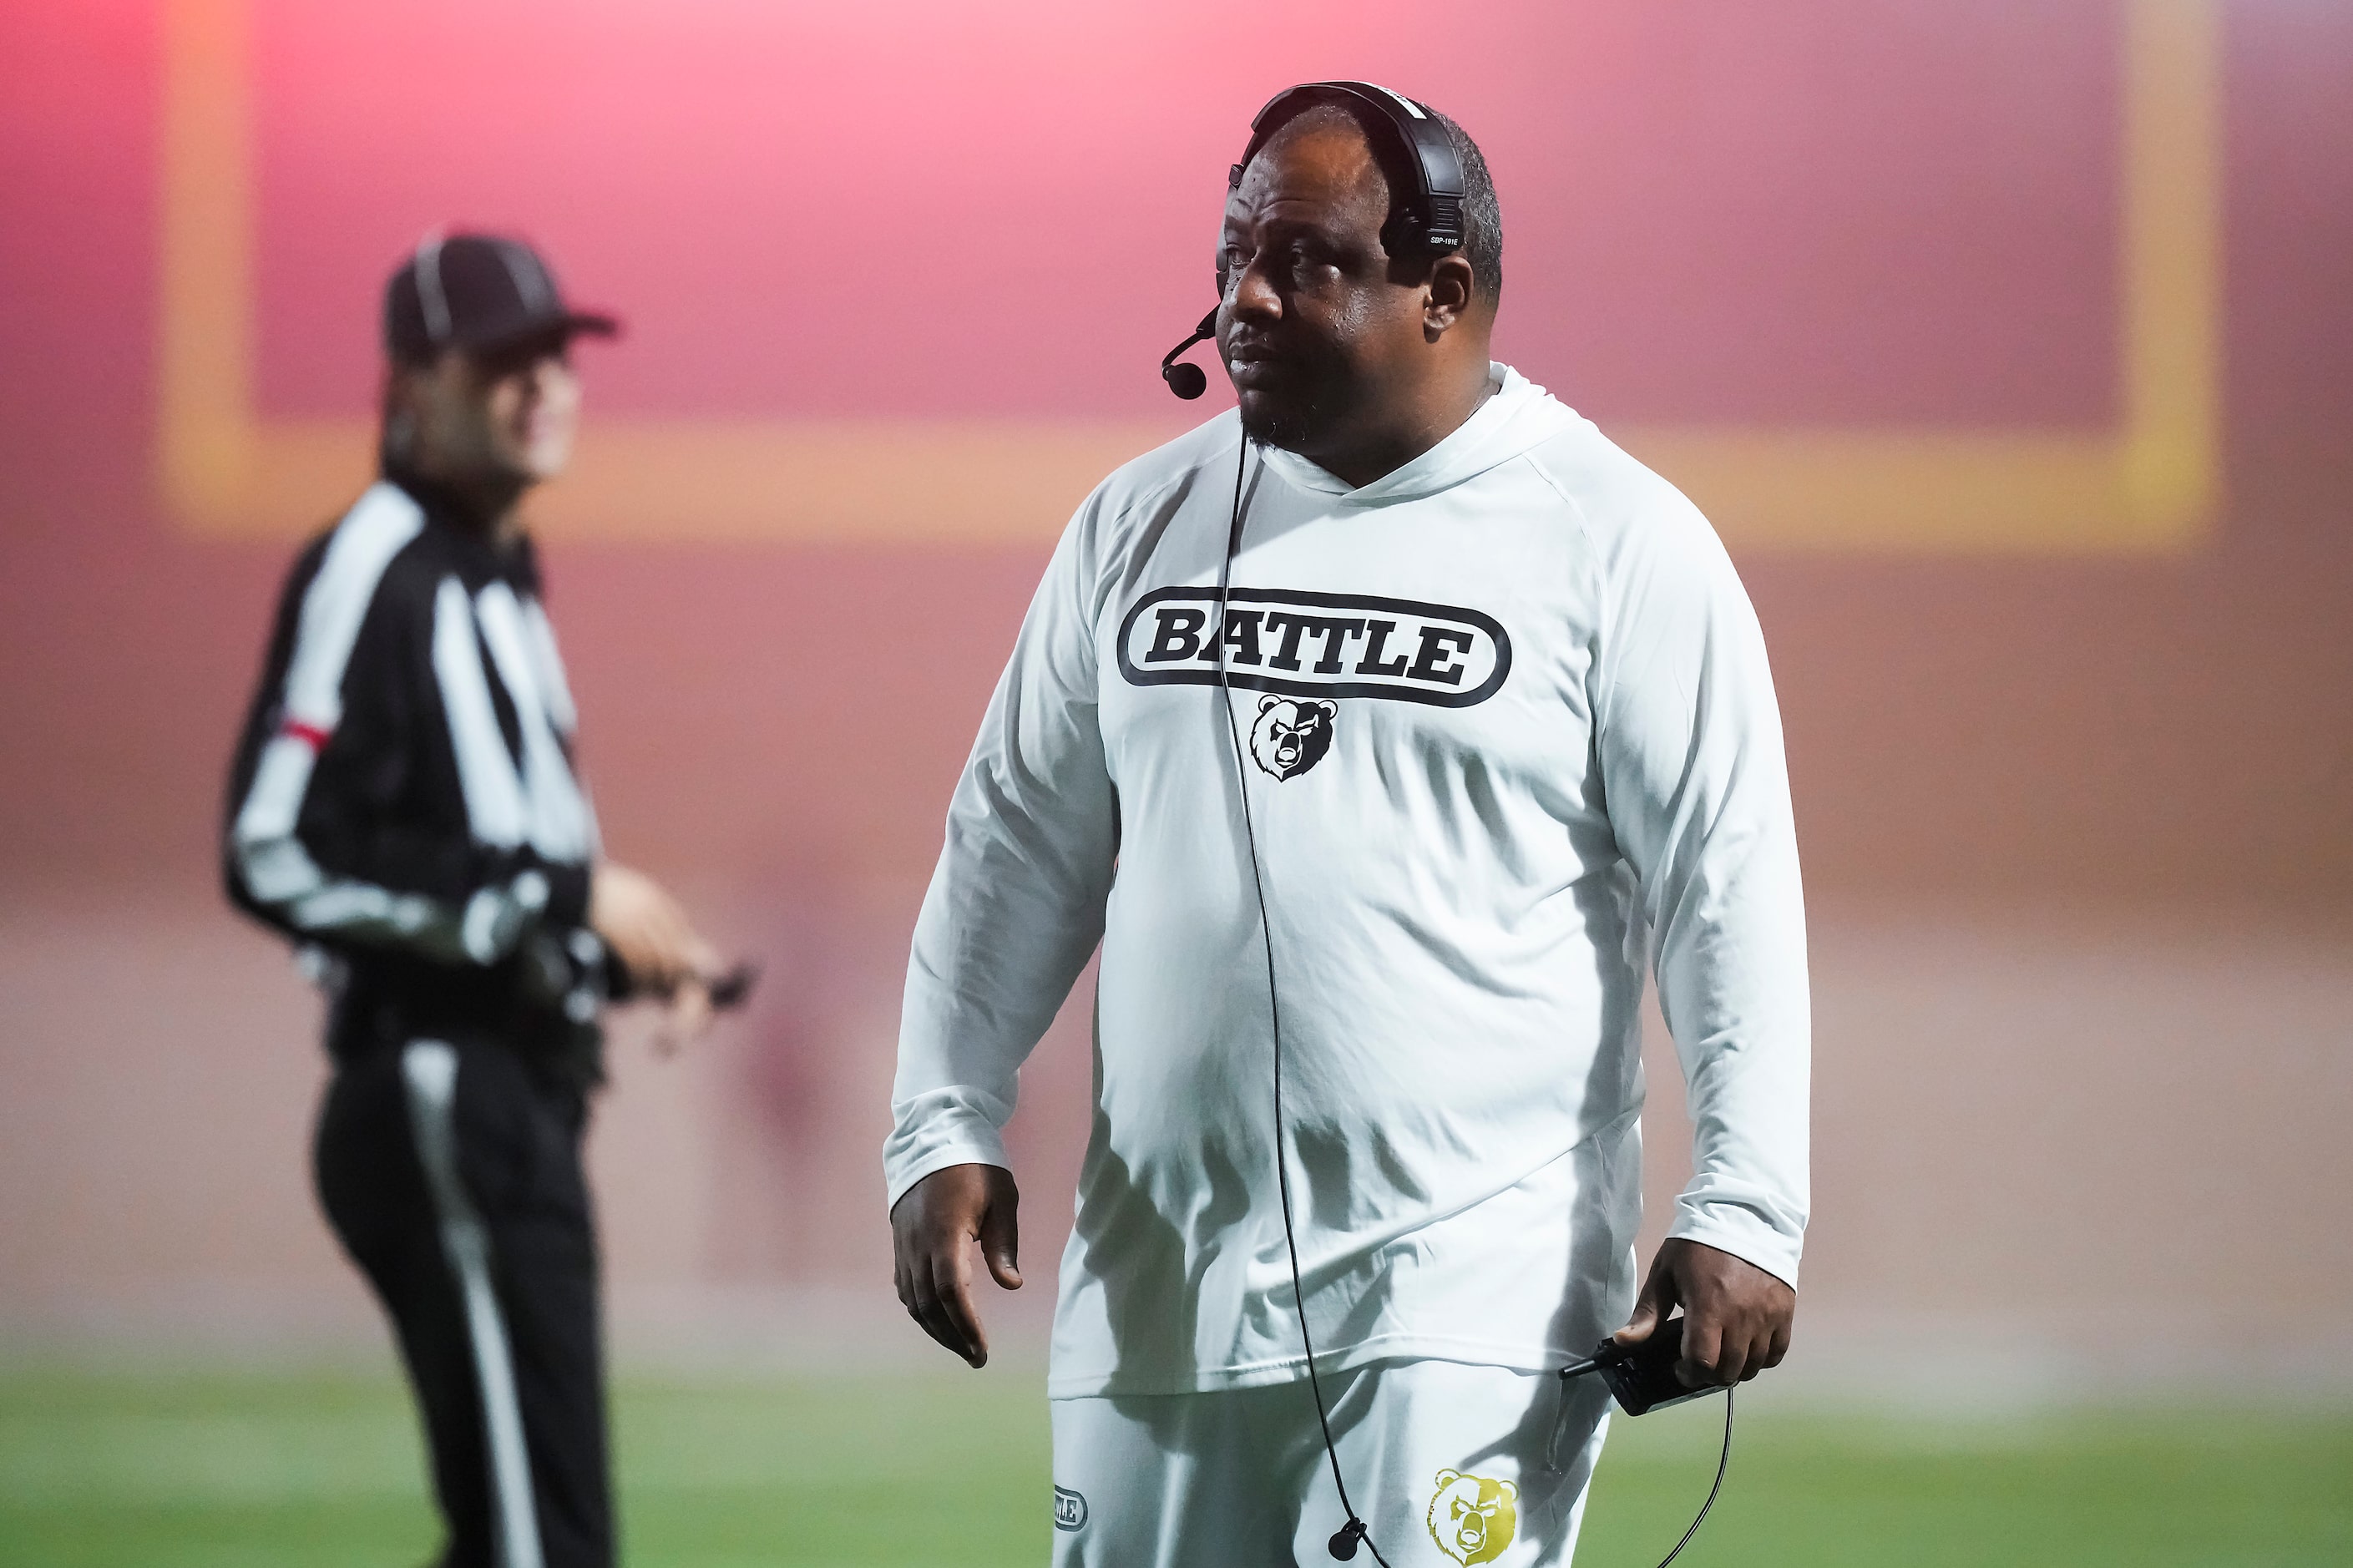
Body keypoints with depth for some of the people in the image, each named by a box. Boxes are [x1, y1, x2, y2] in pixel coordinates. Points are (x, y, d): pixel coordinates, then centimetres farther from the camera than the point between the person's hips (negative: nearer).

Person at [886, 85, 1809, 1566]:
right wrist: (943, 1131, 7)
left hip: (1468, 1295, -5)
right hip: (1156, 1291, 5)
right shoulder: (1143, 523, 12)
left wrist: (1743, 1209, -12)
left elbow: (1729, 893, -5)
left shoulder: (1618, 541, -2)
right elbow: (1018, 846, 16)